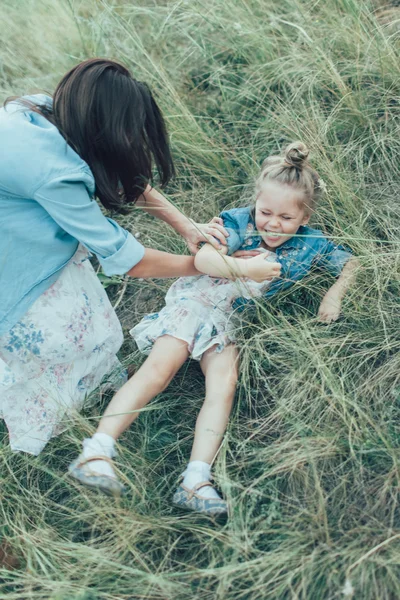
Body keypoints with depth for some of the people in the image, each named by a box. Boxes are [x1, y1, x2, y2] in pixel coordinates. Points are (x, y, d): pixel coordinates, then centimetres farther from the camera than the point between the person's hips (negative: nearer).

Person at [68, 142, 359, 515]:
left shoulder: (311, 245, 3)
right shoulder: (240, 222, -7)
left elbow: (352, 264, 19)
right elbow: (203, 259, -23)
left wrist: (333, 296, 2)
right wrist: (240, 267, -39)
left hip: (231, 322, 3)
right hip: (195, 301, -2)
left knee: (224, 383, -22)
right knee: (158, 368, -20)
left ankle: (196, 482, -27)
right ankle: (97, 451, -24)